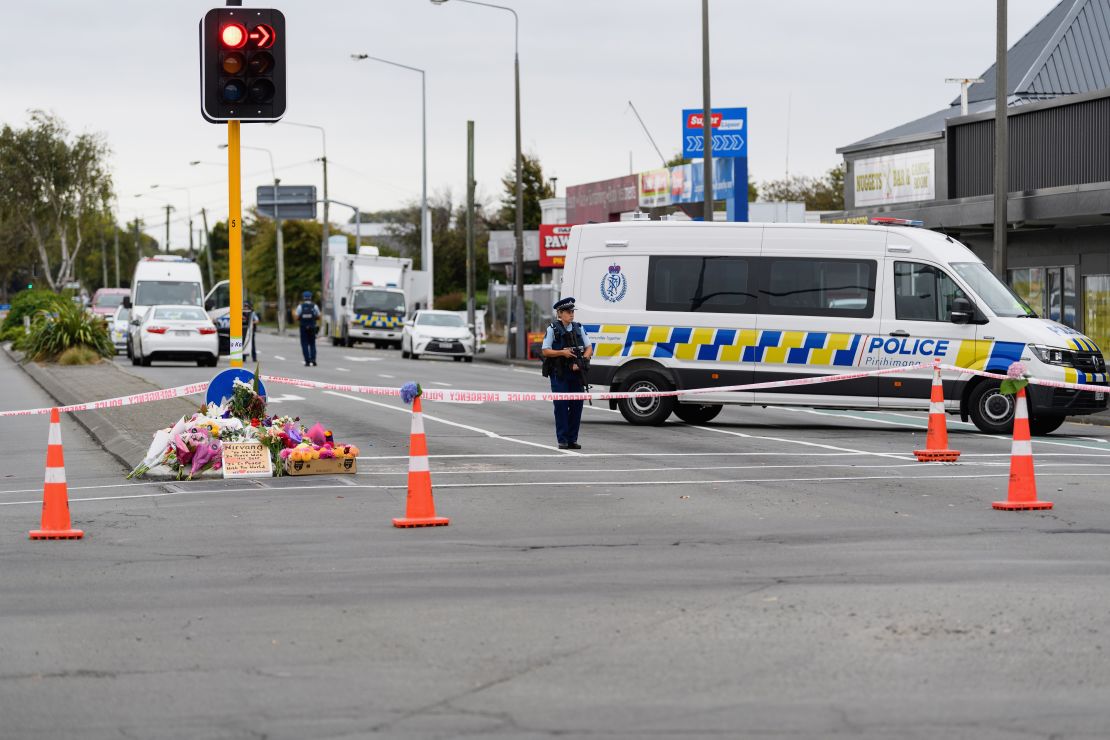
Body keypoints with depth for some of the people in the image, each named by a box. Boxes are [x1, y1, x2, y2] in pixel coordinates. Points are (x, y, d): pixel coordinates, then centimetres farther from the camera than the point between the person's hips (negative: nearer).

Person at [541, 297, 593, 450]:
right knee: (561, 405, -5)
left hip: (576, 372, 4)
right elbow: (546, 351, -2)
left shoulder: (578, 328, 10)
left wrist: (581, 362, -7)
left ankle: (572, 439, 11)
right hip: (559, 374, -4)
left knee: (576, 405, 3)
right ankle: (562, 440, -1)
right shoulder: (552, 329, -1)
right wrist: (562, 352, -16)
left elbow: (589, 348, 10)